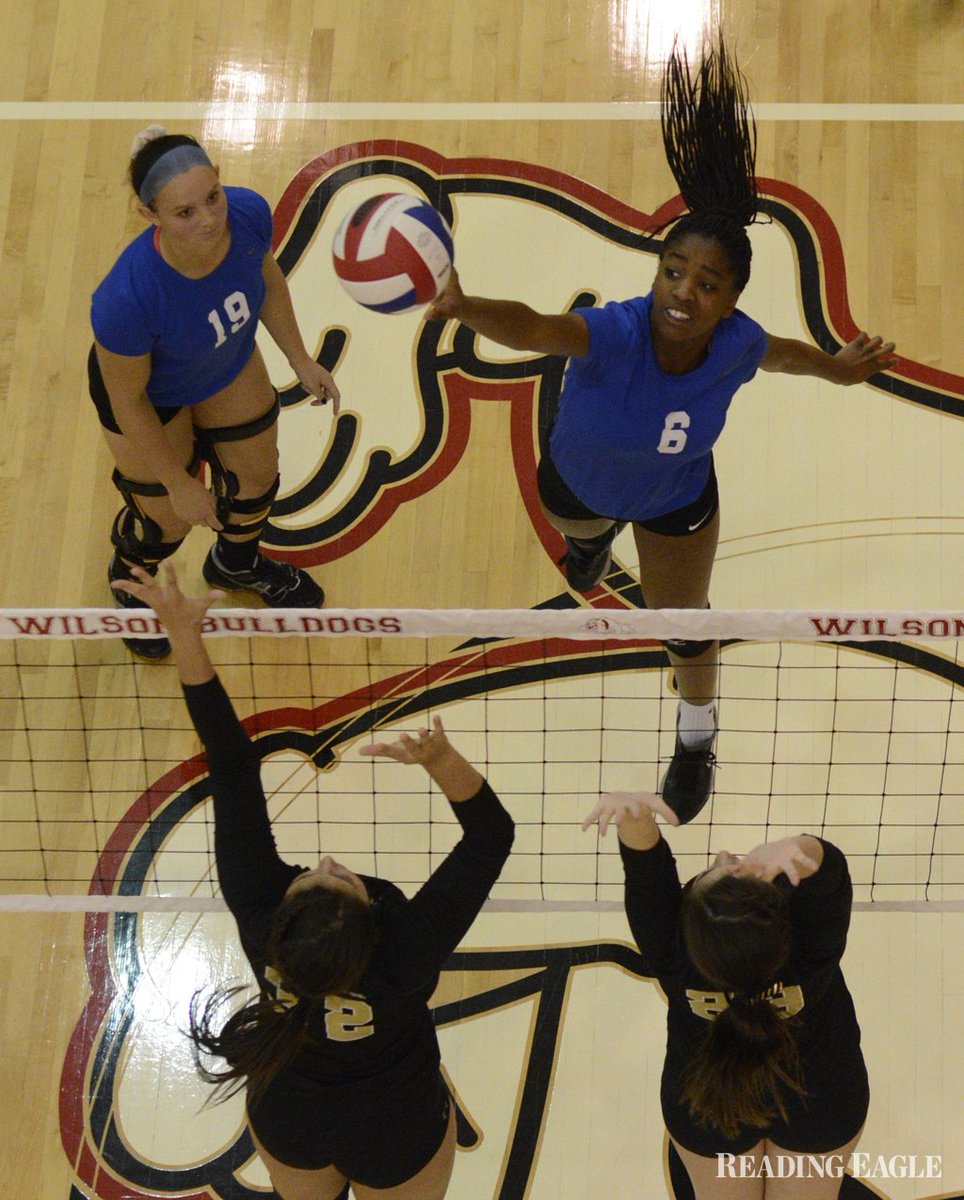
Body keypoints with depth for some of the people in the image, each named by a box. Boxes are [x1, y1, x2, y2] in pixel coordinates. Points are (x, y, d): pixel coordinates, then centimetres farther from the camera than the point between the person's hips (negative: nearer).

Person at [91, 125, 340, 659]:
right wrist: (178, 482, -14)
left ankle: (237, 564, 63)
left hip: (232, 365, 5)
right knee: (167, 521, 17)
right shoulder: (126, 298, -46)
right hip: (151, 394, -5)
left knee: (256, 478, 26)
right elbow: (128, 401, -27)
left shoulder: (248, 214, -34)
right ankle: (128, 580, 57)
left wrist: (299, 357, 2)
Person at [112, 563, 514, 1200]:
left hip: (288, 1125, 2)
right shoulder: (408, 950, -44)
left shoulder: (262, 924, -39)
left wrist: (185, 636, -37)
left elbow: (233, 772, -37)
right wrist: (442, 761, -58)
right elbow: (492, 832, -39)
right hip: (399, 1139, -2)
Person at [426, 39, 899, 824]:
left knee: (682, 623, 16)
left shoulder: (735, 344, -34)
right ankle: (596, 540, 80)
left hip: (677, 501, 0)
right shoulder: (614, 332, -47)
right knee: (580, 527, 37)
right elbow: (532, 328, -70)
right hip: (579, 482, 0)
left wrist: (838, 369, 11)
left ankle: (697, 737, 49)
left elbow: (780, 353, -6)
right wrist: (463, 308, -91)